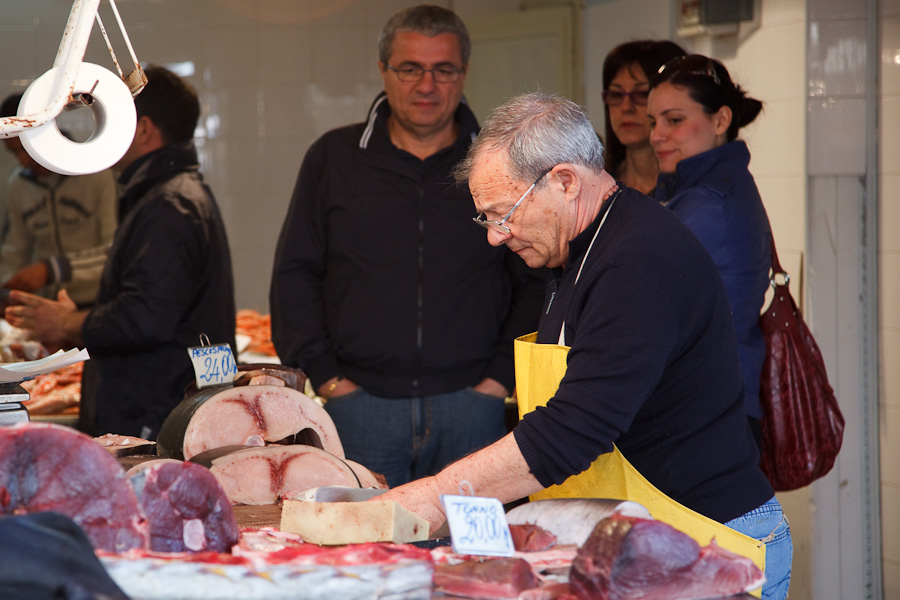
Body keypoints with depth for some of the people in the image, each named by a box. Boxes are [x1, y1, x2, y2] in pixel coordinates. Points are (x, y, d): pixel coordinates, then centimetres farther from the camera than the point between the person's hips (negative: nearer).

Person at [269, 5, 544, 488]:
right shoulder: (333, 158, 9)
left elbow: (537, 281, 9)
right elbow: (295, 274, 9)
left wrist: (499, 378, 0)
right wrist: (325, 376, 0)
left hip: (468, 407, 0)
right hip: (360, 402, 0)